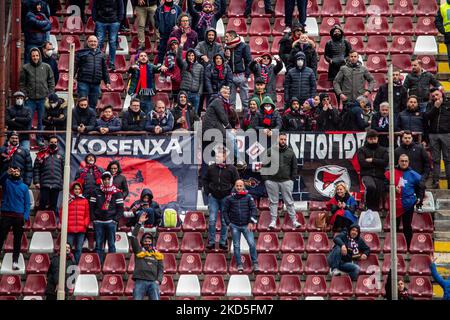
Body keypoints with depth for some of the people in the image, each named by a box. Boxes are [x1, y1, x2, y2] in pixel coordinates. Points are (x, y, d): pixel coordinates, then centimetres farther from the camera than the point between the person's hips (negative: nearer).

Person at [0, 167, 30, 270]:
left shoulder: (24, 186, 10)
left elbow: (27, 203, 6)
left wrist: (25, 216, -8)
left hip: (19, 216, 2)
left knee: (17, 240, 3)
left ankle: (15, 262, 6)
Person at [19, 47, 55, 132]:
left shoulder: (46, 67, 5)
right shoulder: (25, 68, 3)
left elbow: (51, 82, 7)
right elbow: (22, 83, 4)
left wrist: (49, 95, -1)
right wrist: (24, 95, -4)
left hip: (43, 99, 1)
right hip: (30, 99, -1)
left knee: (41, 121, 7)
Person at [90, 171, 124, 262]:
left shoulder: (117, 193, 4)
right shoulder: (96, 192, 10)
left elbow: (120, 208, 2)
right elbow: (92, 206, 9)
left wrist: (115, 219, -7)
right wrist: (93, 219, -1)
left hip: (111, 222, -2)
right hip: (98, 222, 2)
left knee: (111, 244, 0)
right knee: (98, 244, 3)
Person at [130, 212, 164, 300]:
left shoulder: (157, 254, 21)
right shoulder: (138, 251, 16)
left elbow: (161, 269, 16)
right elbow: (133, 236, 7)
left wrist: (158, 280, -1)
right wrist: (139, 223, 3)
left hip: (153, 282, 1)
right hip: (140, 281, -1)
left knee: (156, 299, -13)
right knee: (137, 299, -13)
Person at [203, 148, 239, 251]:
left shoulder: (231, 169, -4)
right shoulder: (211, 168, 2)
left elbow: (237, 182, 2)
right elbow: (205, 180, 13)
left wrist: (231, 193, -4)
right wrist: (207, 192, 5)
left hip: (225, 198, -1)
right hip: (213, 197, 1)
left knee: (224, 221, 6)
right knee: (212, 220, -4)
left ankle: (223, 242, 16)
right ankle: (211, 242, 4)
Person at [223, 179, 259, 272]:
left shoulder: (248, 197, 2)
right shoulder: (229, 198, 3)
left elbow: (254, 209, 0)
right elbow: (225, 211, 9)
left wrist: (251, 222, -8)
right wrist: (228, 223, 1)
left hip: (246, 225, -1)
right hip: (234, 226, 1)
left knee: (252, 243, -11)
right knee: (236, 245, 5)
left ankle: (255, 263, -1)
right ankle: (239, 265, 13)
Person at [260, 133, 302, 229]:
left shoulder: (290, 152, 6)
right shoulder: (270, 151, 1)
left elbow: (294, 167, 10)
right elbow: (264, 165, 2)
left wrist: (292, 179, 3)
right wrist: (265, 178, -4)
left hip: (286, 181, 1)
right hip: (272, 181, 0)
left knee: (289, 202, 3)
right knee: (273, 201, 6)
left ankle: (294, 221, 6)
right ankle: (273, 221, 11)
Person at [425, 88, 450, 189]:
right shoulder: (430, 105, 12)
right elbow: (427, 117, -2)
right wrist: (435, 107, -9)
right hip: (433, 135, 2)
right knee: (435, 160, 5)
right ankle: (435, 182, 8)